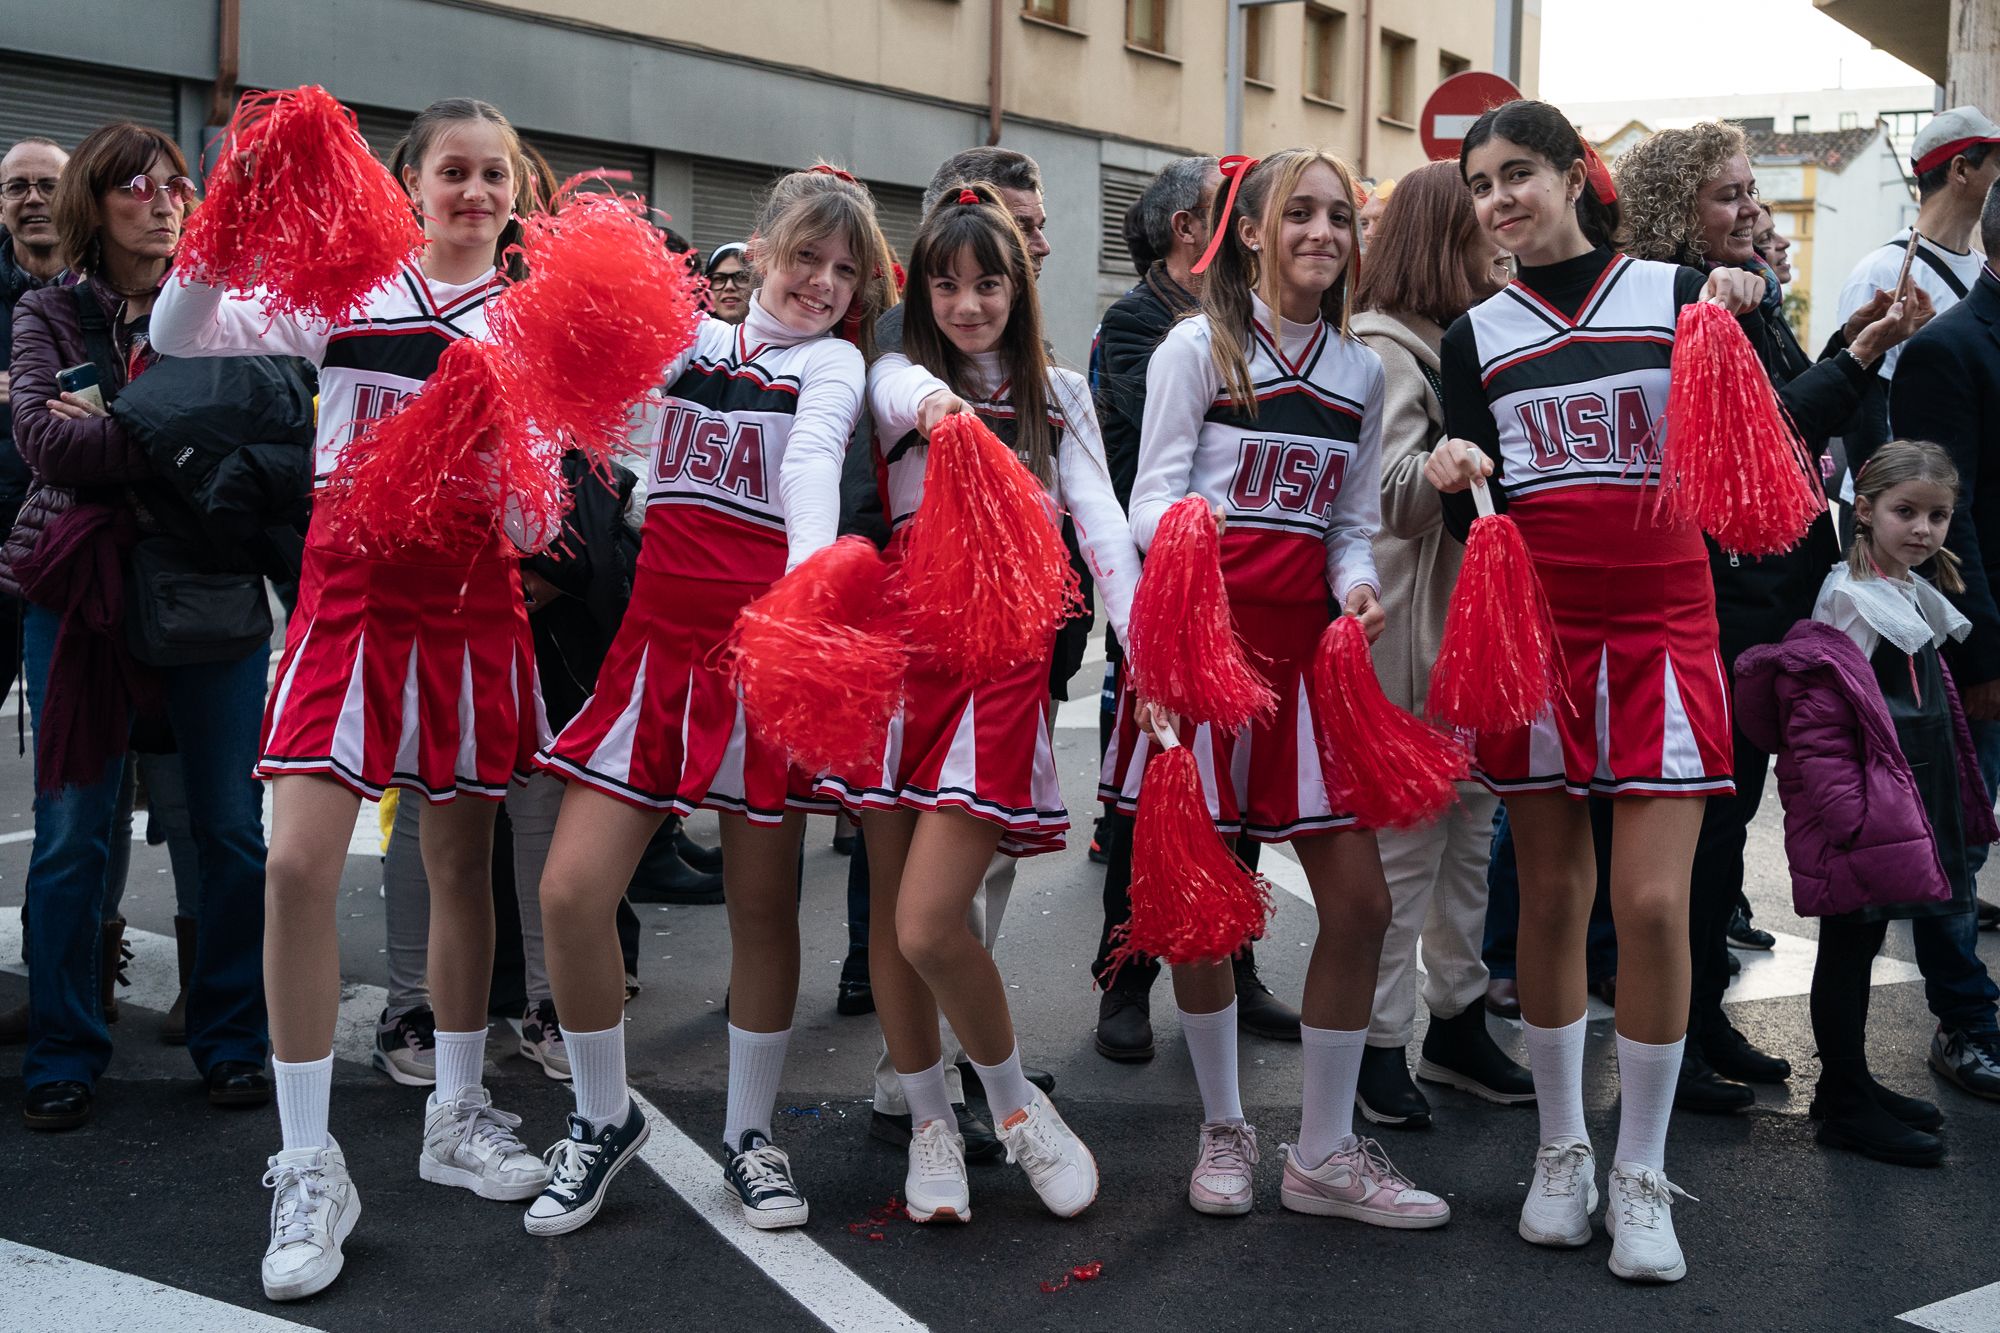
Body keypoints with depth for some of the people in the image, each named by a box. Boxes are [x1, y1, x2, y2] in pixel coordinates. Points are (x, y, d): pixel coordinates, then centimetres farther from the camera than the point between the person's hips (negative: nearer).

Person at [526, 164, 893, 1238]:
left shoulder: (834, 362, 2)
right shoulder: (689, 341, 12)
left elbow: (812, 463, -18)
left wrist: (809, 578, -37)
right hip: (659, 635, 3)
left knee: (763, 904, 4)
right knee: (570, 891, -5)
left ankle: (749, 1133, 23)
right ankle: (603, 1119, 16)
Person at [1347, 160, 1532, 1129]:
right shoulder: (1383, 347, -11)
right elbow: (1397, 500, -20)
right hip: (1413, 634, -9)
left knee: (1470, 831, 13)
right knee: (1405, 843, -3)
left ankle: (1456, 1020, 24)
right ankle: (1380, 1041, 7)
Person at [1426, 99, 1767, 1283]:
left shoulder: (1676, 294, 2)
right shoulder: (1477, 338, 8)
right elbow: (1471, 522, 8)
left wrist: (1744, 325, -12)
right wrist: (1456, 480, -13)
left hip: (1662, 620, -2)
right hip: (1533, 622, 2)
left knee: (1654, 902, -7)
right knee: (1553, 895, 5)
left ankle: (1643, 1176, 8)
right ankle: (1563, 1150, 21)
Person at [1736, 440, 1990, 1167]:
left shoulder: (1915, 598, 14)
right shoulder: (1850, 602, -15)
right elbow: (1814, 730, -20)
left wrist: (1958, 807, 24)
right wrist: (1852, 818, -23)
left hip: (1902, 816, 9)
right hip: (1862, 817, -9)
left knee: (1862, 945, 16)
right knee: (1847, 949, 0)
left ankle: (1850, 1085, 26)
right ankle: (1846, 1106, 8)